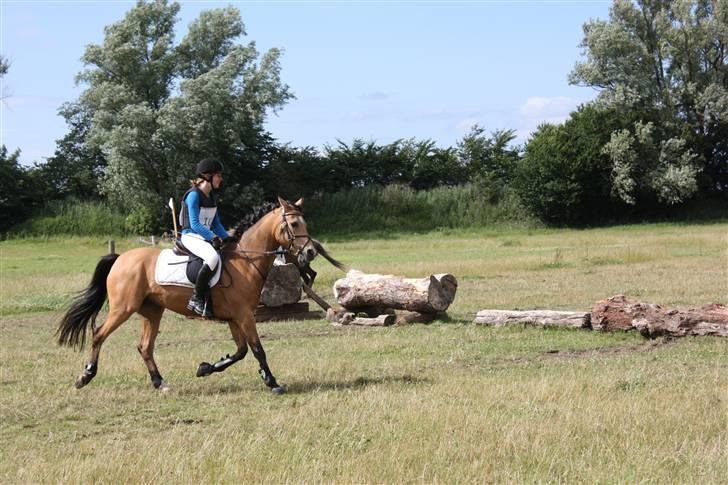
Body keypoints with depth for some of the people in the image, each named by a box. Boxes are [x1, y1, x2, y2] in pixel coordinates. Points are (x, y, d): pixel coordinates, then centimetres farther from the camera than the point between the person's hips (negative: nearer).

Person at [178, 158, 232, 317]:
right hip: (191, 236, -9)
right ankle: (196, 298, -29)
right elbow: (194, 224, -19)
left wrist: (226, 237, 2)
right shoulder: (194, 195, -13)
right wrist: (213, 237, -27)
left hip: (207, 236, 9)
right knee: (213, 257, -35)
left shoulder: (212, 196, 13)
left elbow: (216, 223, 17)